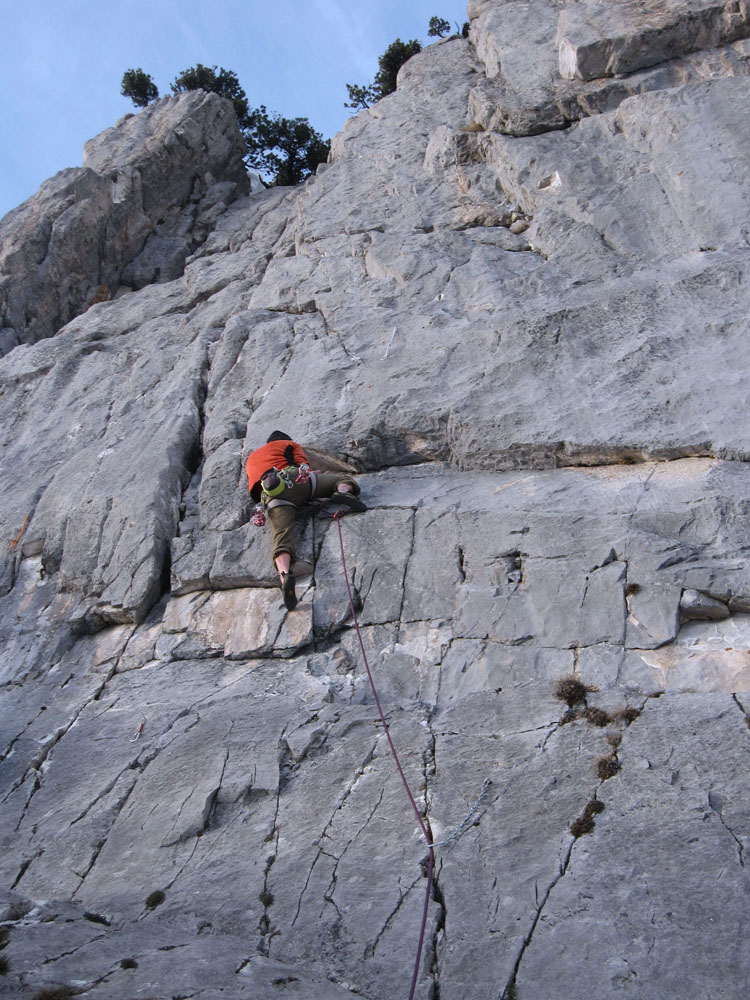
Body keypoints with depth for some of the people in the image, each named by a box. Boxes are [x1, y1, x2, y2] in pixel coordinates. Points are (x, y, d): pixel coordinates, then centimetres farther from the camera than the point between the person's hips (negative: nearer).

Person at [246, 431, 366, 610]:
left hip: (271, 496, 2)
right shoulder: (288, 444, 32)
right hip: (294, 480, -1)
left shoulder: (250, 459, 42)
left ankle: (285, 575, -49)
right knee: (343, 479, 16)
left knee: (282, 535, -19)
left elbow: (254, 492, 34)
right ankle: (343, 492, -22)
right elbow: (304, 465, 20)